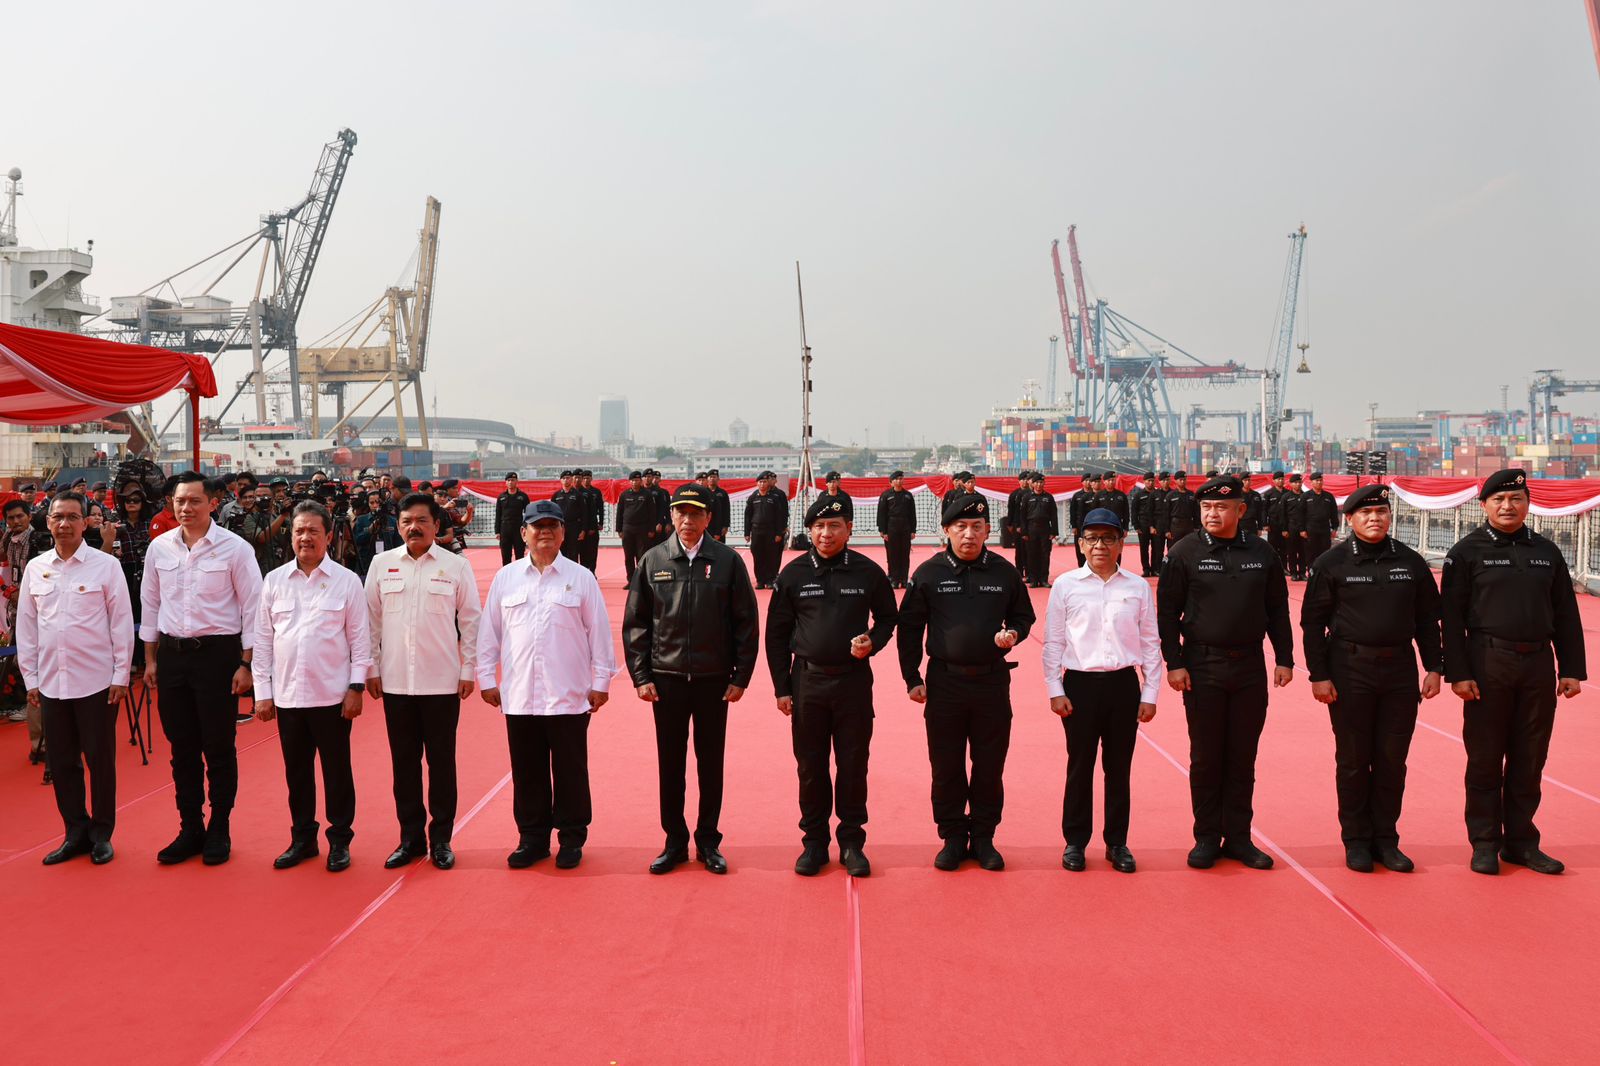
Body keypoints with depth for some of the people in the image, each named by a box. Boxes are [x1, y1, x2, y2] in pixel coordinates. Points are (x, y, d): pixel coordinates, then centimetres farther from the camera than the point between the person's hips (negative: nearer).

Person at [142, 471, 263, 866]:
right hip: (171, 654, 4)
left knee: (219, 747, 4)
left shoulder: (234, 548, -7)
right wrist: (150, 659, 11)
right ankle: (190, 830, 23)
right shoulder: (159, 547, 5)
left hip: (217, 654, -4)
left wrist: (246, 664, -9)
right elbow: (150, 605, 13)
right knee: (182, 748, 11)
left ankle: (219, 831, 17)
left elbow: (252, 608, -6)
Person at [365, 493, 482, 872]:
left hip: (443, 681, -2)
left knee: (442, 761, 6)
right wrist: (371, 668, 5)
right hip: (395, 681, 2)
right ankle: (410, 838, 20)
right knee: (404, 762, 9)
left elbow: (470, 622, 2)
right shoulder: (382, 564, 5)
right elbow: (371, 620, 8)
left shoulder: (456, 566, -1)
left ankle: (441, 839, 16)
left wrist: (469, 669, -2)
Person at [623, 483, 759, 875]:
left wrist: (741, 676, -3)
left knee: (711, 763, 8)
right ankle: (674, 842, 21)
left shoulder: (727, 561, -2)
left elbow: (746, 622, 0)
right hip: (667, 679, 1)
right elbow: (635, 623, 5)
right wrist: (640, 676, 0)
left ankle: (708, 842, 21)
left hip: (714, 679, -1)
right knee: (670, 763, 8)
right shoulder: (653, 561, 2)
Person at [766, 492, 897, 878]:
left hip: (854, 680, 0)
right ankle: (814, 841, 20)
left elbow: (887, 618, 12)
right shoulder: (793, 574, 0)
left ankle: (851, 841, 19)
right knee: (810, 765, 7)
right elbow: (777, 633, 5)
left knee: (853, 764, 5)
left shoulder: (868, 572, -1)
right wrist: (781, 687, 2)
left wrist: (872, 642, -10)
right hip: (807, 681, 1)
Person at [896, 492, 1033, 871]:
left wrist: (1013, 633, -7)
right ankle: (953, 837, 20)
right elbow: (909, 628, 4)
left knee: (990, 765, 7)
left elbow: (1024, 616, 16)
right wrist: (912, 678, 1)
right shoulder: (928, 574, -1)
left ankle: (983, 837, 22)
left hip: (992, 680, 1)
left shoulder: (1004, 572, 3)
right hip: (944, 681, -1)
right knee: (946, 766, 6)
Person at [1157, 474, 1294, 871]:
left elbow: (1277, 610, 10)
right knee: (1206, 757, 4)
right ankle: (1207, 838, 15)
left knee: (1243, 757, 8)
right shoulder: (1185, 552, -4)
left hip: (1250, 667, 3)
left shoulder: (1261, 553, 5)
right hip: (1202, 667, -2)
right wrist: (1173, 663, -8)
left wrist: (1284, 658, 5)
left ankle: (1239, 837, 18)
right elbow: (1167, 612, -3)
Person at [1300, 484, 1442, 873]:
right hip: (1350, 670, -3)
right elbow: (1312, 622, -3)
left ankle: (1386, 839, 19)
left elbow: (1427, 619, 12)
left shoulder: (1411, 562, 6)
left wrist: (1434, 667, 6)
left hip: (1400, 670, 3)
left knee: (1392, 759, 8)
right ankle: (1356, 841, 15)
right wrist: (1318, 675, -8)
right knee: (1353, 759, 5)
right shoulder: (1331, 563, -3)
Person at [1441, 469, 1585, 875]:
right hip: (1488, 665, -4)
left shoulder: (1546, 552, 10)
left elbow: (1566, 616, 12)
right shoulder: (1468, 551, -2)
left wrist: (1571, 669, 6)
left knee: (1530, 759, 9)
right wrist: (1458, 672, -11)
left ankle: (1521, 841, 21)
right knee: (1485, 759, 3)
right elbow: (1452, 616, -5)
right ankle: (1485, 844, 13)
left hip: (1538, 665, 4)